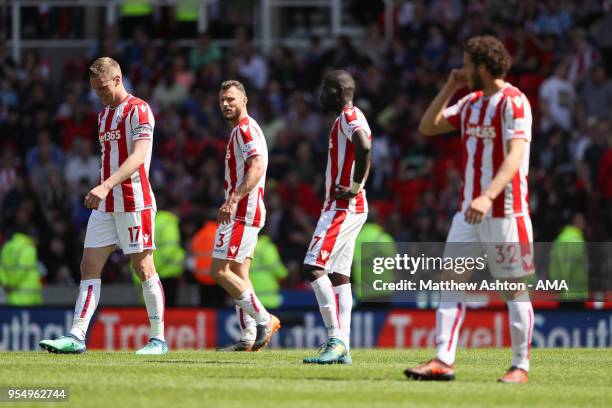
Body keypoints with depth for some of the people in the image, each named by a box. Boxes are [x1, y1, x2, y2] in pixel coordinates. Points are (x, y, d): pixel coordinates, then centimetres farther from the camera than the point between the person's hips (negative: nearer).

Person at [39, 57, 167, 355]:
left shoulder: (138, 110, -10)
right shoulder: (104, 115, 17)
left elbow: (138, 156, -22)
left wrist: (106, 186, -33)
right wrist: (103, 191, 16)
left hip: (134, 202, -8)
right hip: (105, 205, 8)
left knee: (143, 268, -4)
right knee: (89, 266, 0)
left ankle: (158, 339, 3)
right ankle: (76, 336, -4)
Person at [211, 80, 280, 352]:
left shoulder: (245, 129, -11)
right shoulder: (240, 131, 21)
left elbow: (257, 167, -25)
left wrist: (233, 200, -33)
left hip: (242, 211, -11)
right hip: (245, 214, 11)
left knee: (220, 271, -13)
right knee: (238, 273, 8)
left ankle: (264, 320, -12)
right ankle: (250, 338, 6)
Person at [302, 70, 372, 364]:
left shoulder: (349, 117, -11)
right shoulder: (348, 119, 20)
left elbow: (364, 147, -29)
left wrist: (355, 186, -22)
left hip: (343, 208, -10)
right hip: (351, 210, 10)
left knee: (314, 267, -15)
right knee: (339, 275, 9)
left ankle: (336, 339, -17)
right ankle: (341, 348, 7)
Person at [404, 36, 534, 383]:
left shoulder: (513, 102, -13)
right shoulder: (470, 103, 14)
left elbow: (515, 156, -24)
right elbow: (428, 127, 20)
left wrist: (488, 196, -37)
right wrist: (450, 88, 9)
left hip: (505, 210, -8)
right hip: (469, 210, 8)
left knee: (514, 287, -1)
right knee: (452, 279, -1)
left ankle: (521, 366, 5)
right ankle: (443, 361, -5)